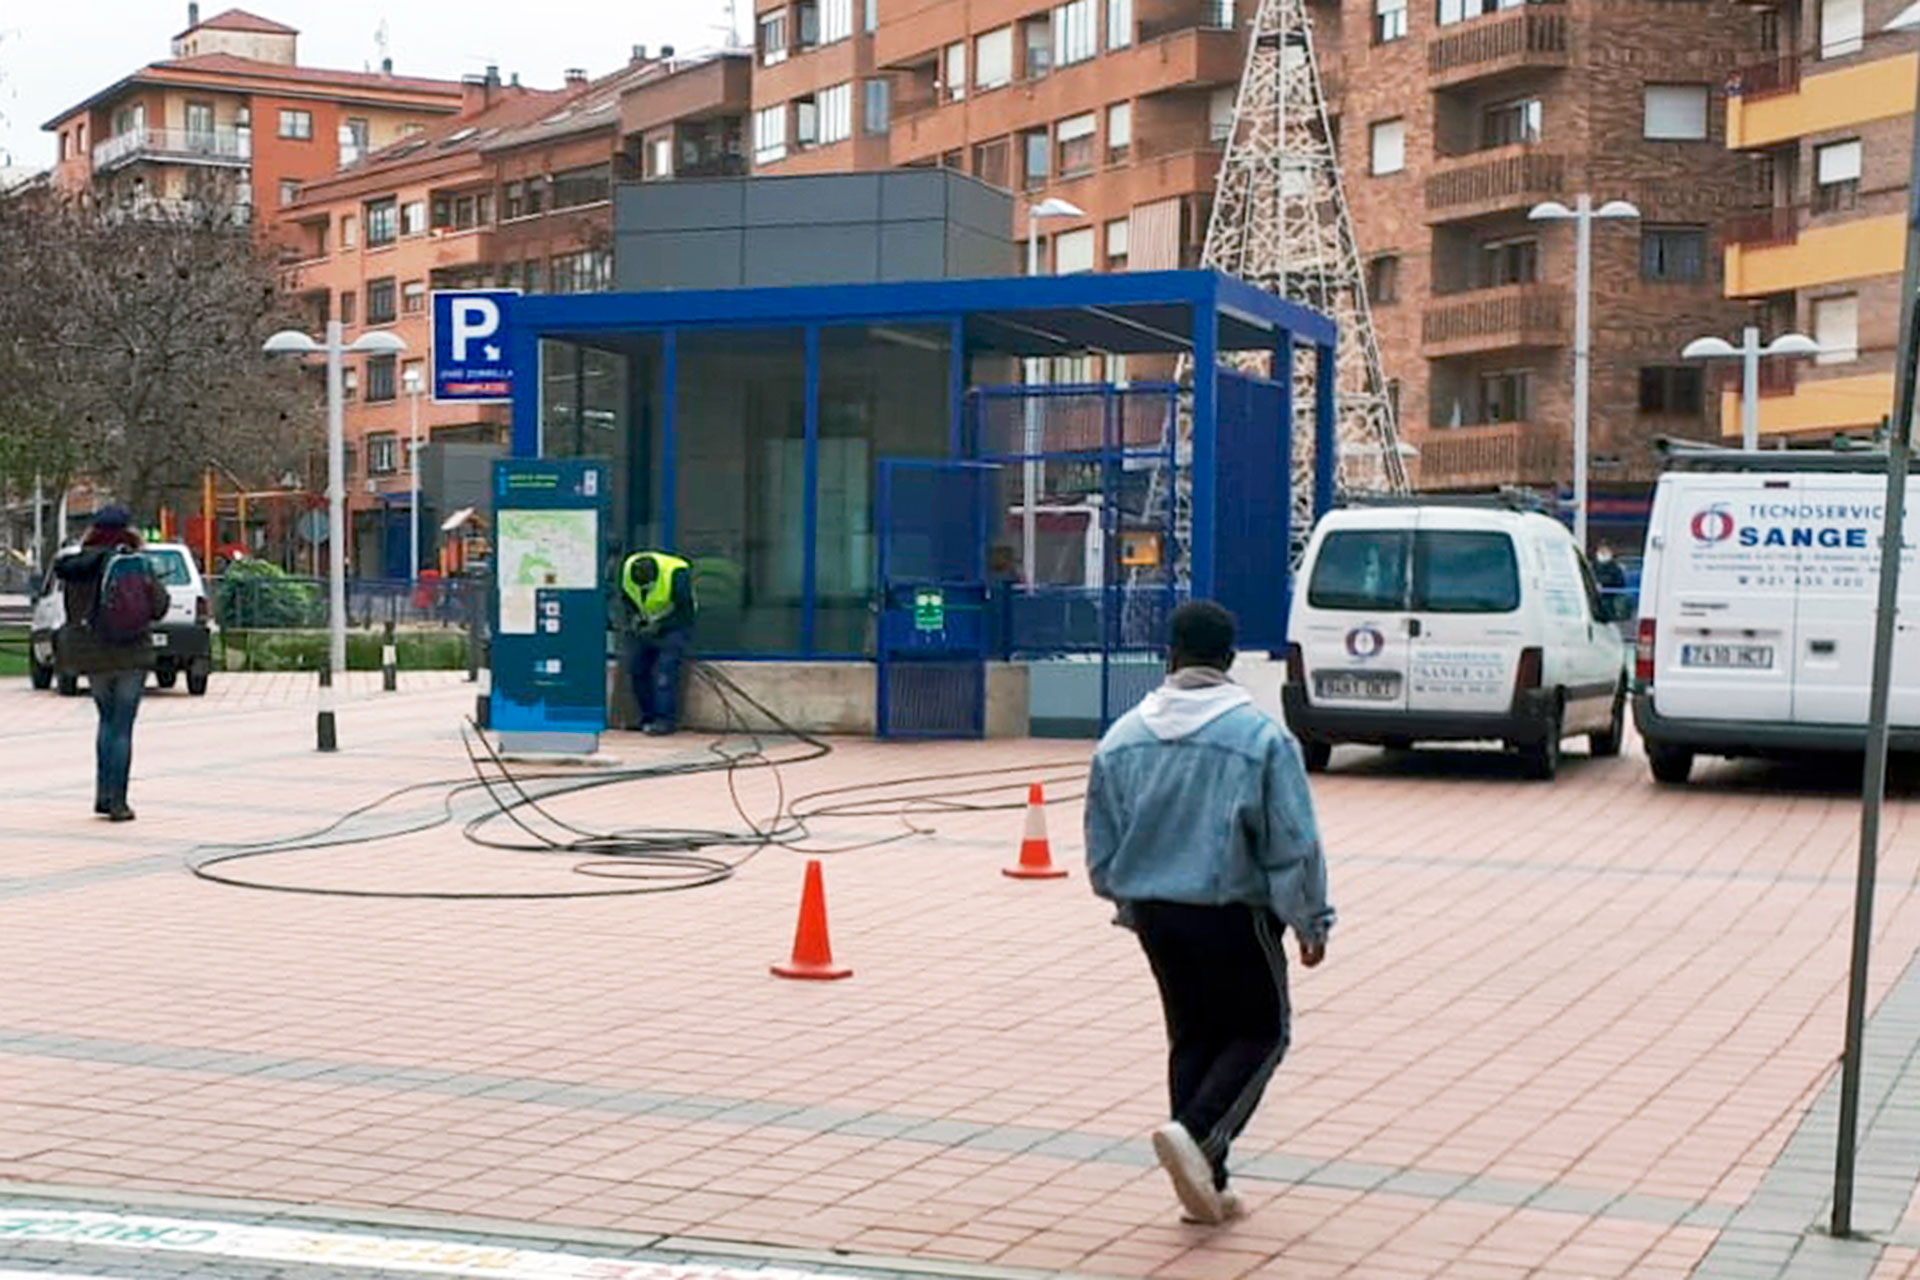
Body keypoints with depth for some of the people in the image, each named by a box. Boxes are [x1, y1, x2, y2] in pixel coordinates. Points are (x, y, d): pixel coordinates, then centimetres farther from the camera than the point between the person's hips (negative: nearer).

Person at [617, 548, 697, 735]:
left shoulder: (677, 574, -26)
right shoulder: (627, 568, -9)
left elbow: (685, 612, -19)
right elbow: (626, 597, 10)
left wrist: (658, 626, -22)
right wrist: (633, 616, -6)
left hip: (673, 626, -6)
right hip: (644, 625, 6)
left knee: (666, 669, -19)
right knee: (637, 668, -2)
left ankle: (666, 720, -21)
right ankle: (648, 717, 6)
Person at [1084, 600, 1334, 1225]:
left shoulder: (1122, 738, 1)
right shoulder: (1262, 737, -13)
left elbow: (1102, 849, 9)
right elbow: (1294, 844, -10)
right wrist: (1312, 922, 2)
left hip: (1154, 914, 5)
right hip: (1233, 915, -5)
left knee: (1191, 1037, 16)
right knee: (1260, 1032, 10)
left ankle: (1206, 1182, 15)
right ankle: (1197, 1133, -13)